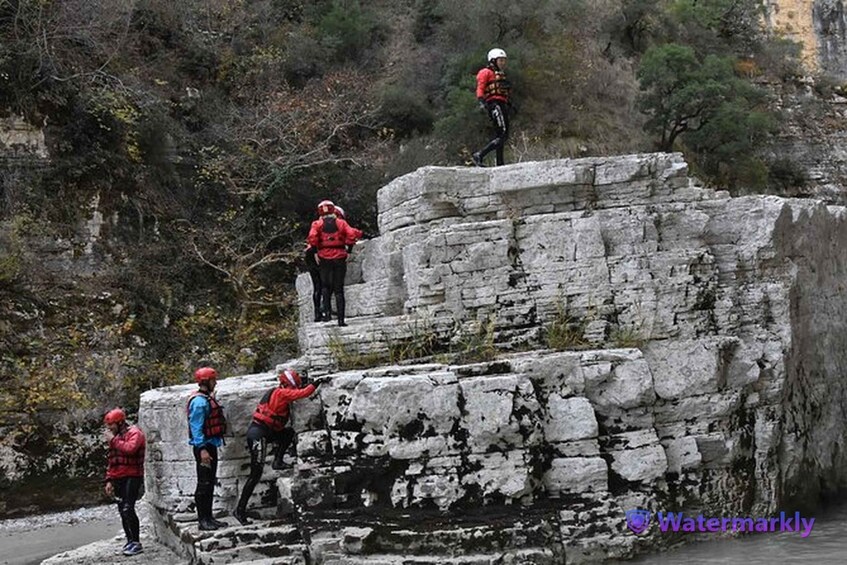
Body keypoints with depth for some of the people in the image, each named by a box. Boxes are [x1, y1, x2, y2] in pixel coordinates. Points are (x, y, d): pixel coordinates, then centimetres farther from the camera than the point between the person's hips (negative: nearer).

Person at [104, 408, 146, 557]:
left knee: (128, 509, -16)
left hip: (132, 476, -8)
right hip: (118, 478, 8)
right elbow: (111, 460, 22)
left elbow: (130, 449, -26)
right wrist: (109, 480, 16)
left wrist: (114, 441, -16)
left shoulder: (134, 433, -6)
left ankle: (136, 543, -13)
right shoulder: (116, 437, 19)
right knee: (122, 511, 7)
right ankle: (130, 541, 14)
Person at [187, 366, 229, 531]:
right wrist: (202, 449, -26)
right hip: (203, 446, -10)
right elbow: (196, 427, -21)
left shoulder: (208, 398, 16)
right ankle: (202, 519, -5)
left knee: (210, 483, 13)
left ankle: (208, 517, 19)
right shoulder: (199, 401, -16)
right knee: (204, 484, -7)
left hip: (211, 445, 10)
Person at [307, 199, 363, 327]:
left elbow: (312, 237, -12)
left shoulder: (317, 224, 3)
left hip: (324, 258, 0)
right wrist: (348, 250, 1)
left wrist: (315, 252, -1)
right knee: (339, 289, 5)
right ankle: (341, 319, 1)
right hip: (340, 258, 0)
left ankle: (325, 310, -7)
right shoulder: (341, 223, 5)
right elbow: (352, 234, -7)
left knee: (325, 285, 16)